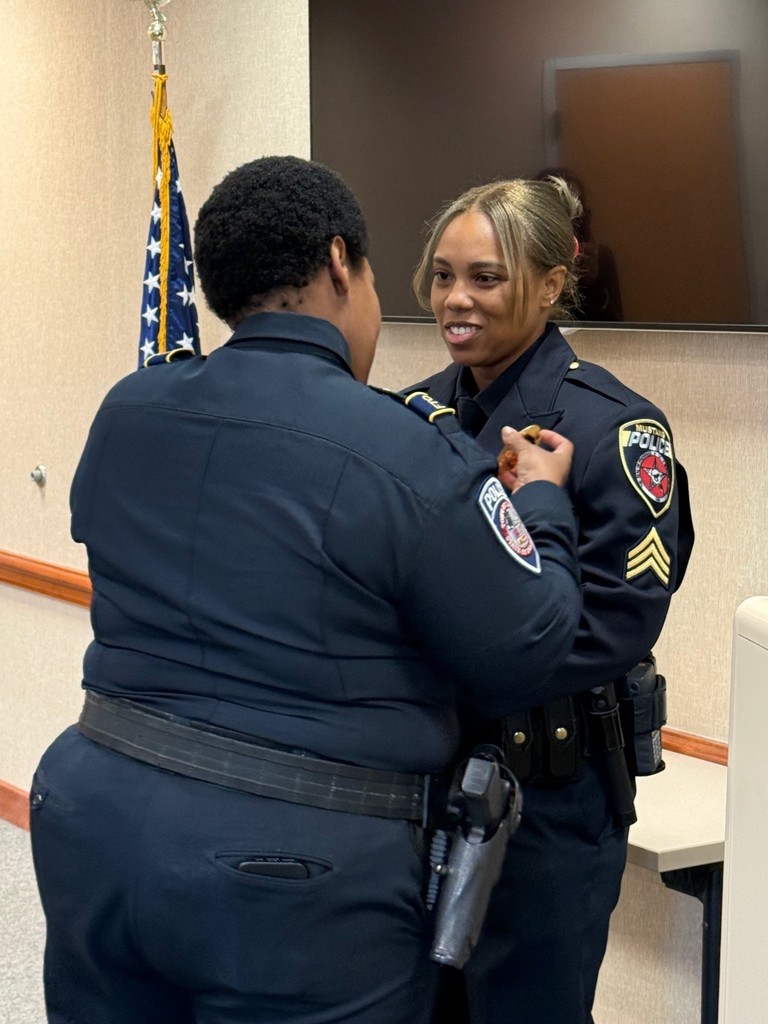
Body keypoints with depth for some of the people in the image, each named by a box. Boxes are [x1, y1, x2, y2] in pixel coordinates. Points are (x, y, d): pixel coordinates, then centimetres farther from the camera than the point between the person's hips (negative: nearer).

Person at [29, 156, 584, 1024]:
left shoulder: (125, 412, 2)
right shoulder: (413, 457, -17)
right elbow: (524, 659, -10)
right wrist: (541, 502, 9)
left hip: (92, 820, 6)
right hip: (296, 874, -6)